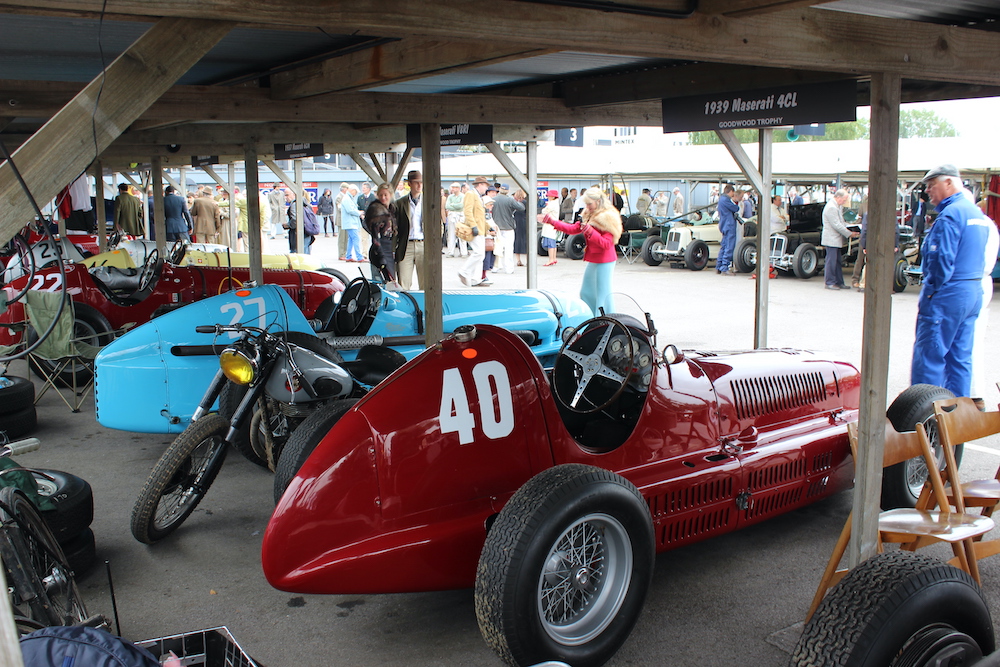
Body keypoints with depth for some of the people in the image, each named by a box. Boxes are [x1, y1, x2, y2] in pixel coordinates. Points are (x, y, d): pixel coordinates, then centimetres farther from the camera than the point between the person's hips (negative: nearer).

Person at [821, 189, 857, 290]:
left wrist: (851, 230, 5)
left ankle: (839, 282, 17)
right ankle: (829, 283, 1)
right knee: (831, 261, -5)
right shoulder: (831, 207, -18)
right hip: (831, 239, -10)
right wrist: (849, 234, -13)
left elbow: (841, 222, 20)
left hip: (836, 239, 10)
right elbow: (837, 225, -20)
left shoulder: (838, 206, 15)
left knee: (837, 262, 12)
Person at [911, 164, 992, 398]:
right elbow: (980, 258, 19)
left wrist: (929, 290, -11)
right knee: (961, 357, 12)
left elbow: (942, 259, -22)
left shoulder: (950, 214, -16)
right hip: (974, 293, 9)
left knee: (929, 356, -4)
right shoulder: (978, 212, 15)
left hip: (948, 294, -9)